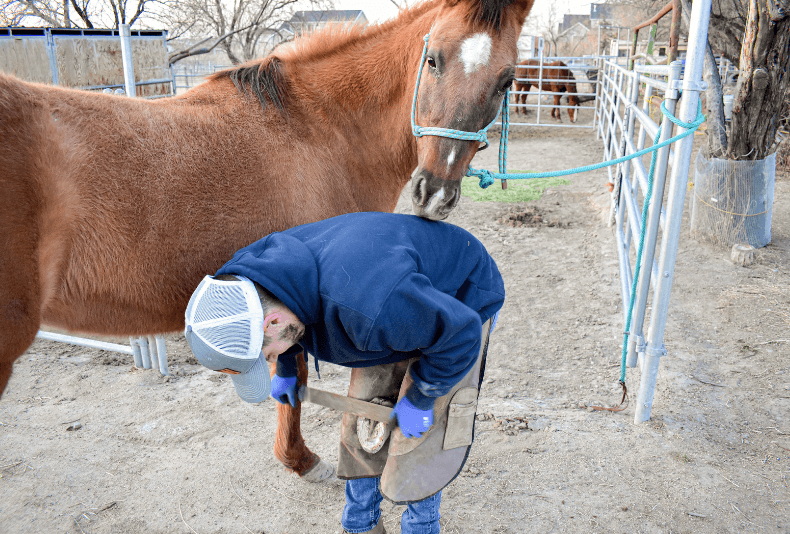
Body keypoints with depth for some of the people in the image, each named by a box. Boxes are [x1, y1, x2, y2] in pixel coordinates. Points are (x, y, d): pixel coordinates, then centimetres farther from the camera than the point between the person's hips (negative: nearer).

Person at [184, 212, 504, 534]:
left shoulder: (367, 306, -48)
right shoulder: (251, 271, -20)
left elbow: (460, 332, -33)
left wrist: (418, 399, -20)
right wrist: (285, 370, 18)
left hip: (460, 307, -6)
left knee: (417, 436, -6)